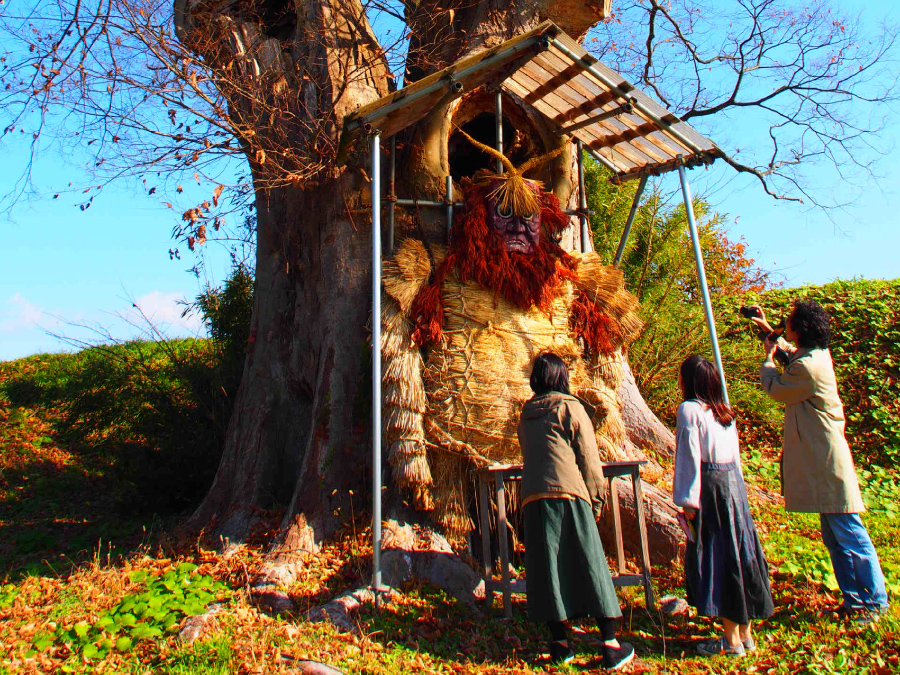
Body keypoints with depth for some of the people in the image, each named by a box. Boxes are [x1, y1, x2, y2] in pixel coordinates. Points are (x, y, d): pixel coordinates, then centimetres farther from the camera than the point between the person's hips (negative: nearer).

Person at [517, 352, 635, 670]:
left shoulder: (526, 414, 16)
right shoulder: (571, 408, 1)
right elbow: (589, 458, 0)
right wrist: (596, 498, 9)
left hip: (533, 497, 4)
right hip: (569, 493, -4)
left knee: (546, 568, 8)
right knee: (590, 564, 3)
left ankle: (560, 643, 15)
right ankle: (610, 644, 8)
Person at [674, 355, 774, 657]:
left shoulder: (689, 409, -12)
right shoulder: (725, 412, 10)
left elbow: (690, 456, -15)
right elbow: (735, 455, 14)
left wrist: (688, 500, -12)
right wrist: (737, 491, 19)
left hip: (710, 487, -8)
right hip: (734, 485, 8)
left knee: (715, 557, 1)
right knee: (738, 553, 13)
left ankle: (732, 641, 10)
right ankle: (745, 634, 25)